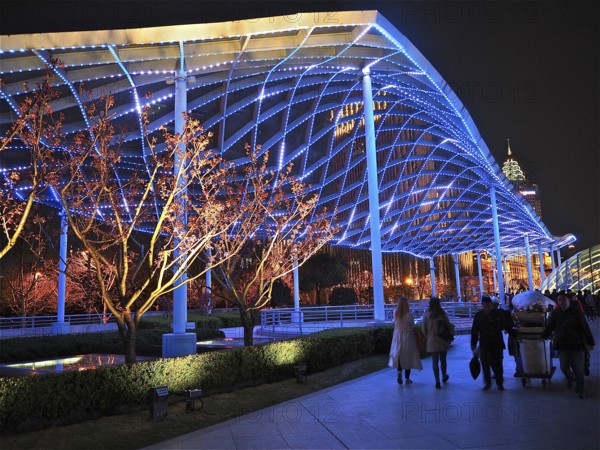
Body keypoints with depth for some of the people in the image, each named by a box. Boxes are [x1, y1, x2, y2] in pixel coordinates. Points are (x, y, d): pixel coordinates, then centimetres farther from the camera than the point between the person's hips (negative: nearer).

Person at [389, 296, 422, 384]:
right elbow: (412, 327, -8)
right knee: (408, 356, 10)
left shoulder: (395, 313, -7)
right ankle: (407, 378, 17)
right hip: (408, 337, -2)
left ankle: (399, 372, -8)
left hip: (398, 337, 3)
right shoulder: (409, 314, -17)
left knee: (398, 355, 16)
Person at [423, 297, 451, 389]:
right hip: (443, 340, 1)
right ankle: (444, 377, 35)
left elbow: (424, 330, -2)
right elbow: (448, 327, -3)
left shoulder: (426, 315, -5)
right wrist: (449, 339, 9)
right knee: (443, 359, 18)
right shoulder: (443, 314, -6)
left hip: (432, 340, -1)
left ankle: (437, 382, -1)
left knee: (435, 361, 3)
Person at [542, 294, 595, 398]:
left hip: (577, 345, -2)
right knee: (564, 368, 9)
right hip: (562, 346, 2)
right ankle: (570, 378, 42)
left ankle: (579, 389, 18)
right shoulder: (556, 313, -1)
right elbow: (549, 327, 10)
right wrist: (543, 337, 12)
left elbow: (585, 328, -4)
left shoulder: (576, 312, -7)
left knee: (578, 370, 1)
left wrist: (590, 342, -3)